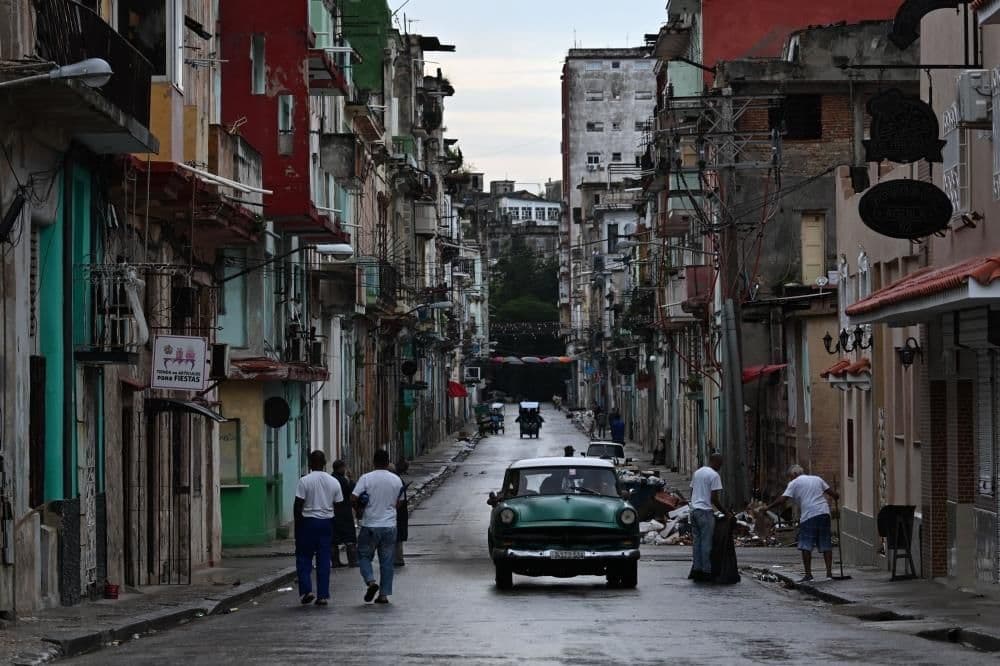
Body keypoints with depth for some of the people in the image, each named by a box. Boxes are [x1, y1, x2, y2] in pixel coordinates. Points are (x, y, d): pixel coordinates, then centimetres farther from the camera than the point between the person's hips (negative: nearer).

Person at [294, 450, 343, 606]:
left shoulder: (304, 481, -8)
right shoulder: (334, 482, 4)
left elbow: (298, 505, -10)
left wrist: (297, 524, 0)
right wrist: (336, 528, 16)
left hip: (308, 522, -3)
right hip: (327, 523, 3)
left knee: (304, 558, 8)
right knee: (324, 560, 6)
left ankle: (306, 590, -5)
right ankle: (323, 595, 5)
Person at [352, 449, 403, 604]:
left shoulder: (366, 478, -8)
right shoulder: (396, 480, 1)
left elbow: (353, 499, -13)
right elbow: (397, 503, 9)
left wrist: (360, 508, 7)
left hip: (370, 525, -2)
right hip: (389, 526, 2)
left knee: (364, 556, 12)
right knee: (387, 561, 8)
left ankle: (370, 581, -11)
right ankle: (384, 594, 7)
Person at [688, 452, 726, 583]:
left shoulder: (697, 473, 15)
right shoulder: (714, 475, -10)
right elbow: (714, 498, -14)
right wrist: (725, 512, -5)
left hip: (694, 510, 8)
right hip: (706, 511, -8)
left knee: (697, 541, 10)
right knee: (706, 542, -3)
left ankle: (697, 570, 10)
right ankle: (706, 571, -2)